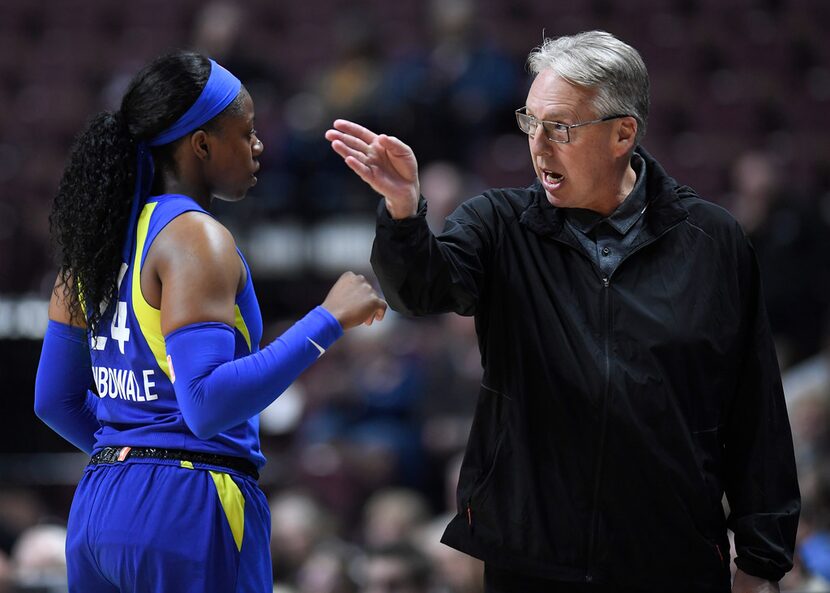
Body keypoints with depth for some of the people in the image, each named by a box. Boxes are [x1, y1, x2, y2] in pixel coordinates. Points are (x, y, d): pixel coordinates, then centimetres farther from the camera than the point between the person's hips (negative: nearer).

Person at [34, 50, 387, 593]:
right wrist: (329, 321, -20)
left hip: (97, 508, 8)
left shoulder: (99, 237, 11)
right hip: (188, 508, -8)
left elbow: (56, 400, 16)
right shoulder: (195, 240, -13)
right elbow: (208, 403, -24)